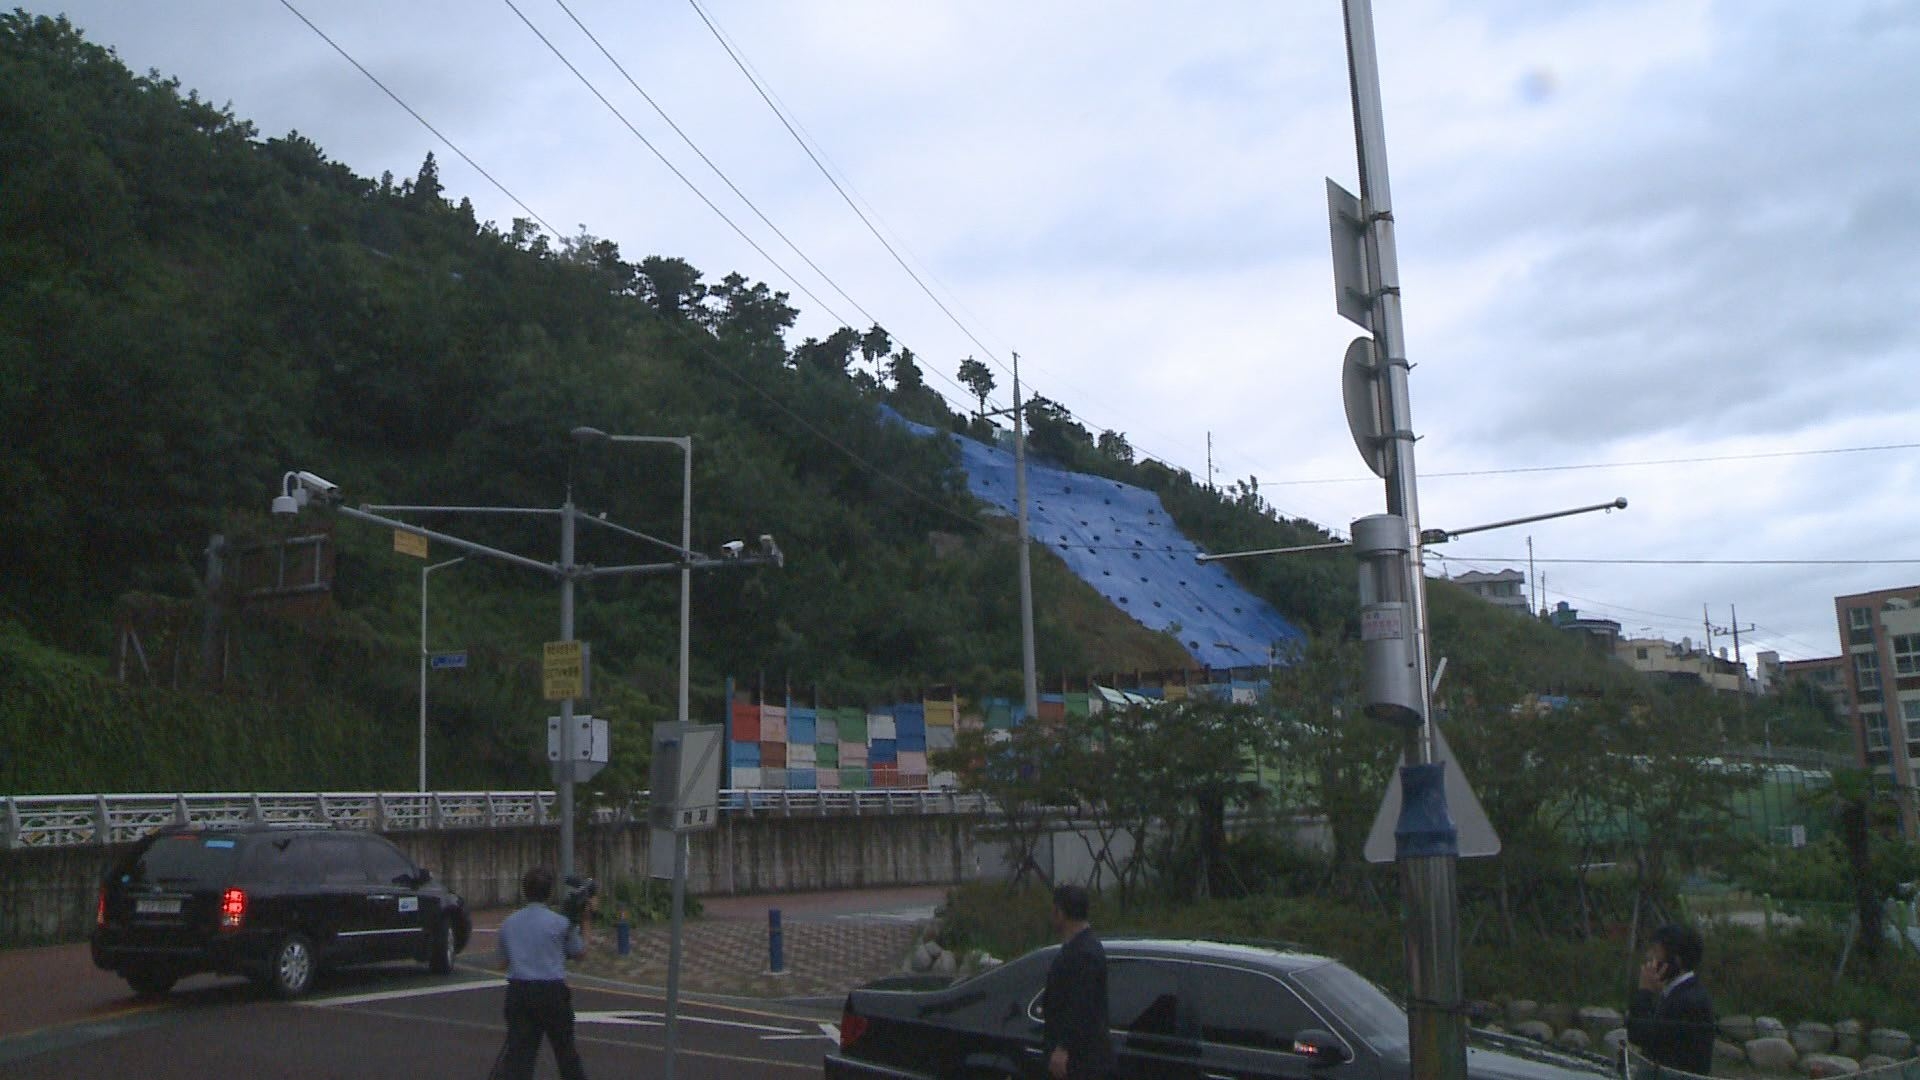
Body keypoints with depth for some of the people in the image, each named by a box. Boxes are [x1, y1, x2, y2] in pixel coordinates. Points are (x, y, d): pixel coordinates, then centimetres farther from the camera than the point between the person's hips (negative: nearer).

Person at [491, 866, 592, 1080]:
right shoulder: (560, 923, -8)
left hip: (518, 991, 3)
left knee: (518, 1052, 2)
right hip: (552, 992, -3)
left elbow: (503, 963, 14)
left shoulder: (509, 923, 5)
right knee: (565, 1050, 15)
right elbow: (580, 952, 6)